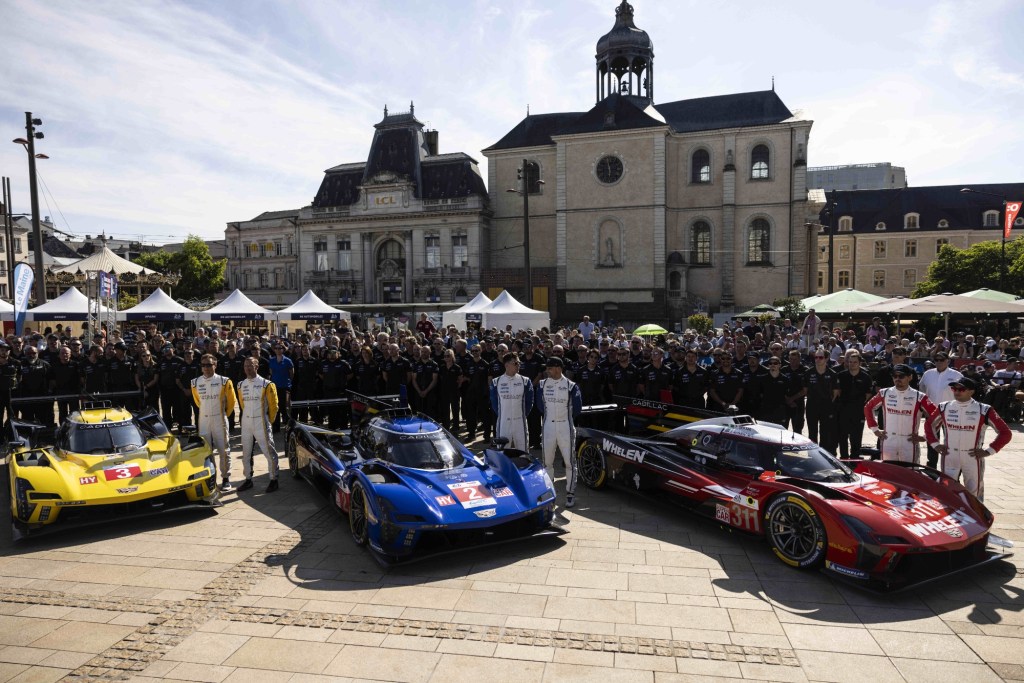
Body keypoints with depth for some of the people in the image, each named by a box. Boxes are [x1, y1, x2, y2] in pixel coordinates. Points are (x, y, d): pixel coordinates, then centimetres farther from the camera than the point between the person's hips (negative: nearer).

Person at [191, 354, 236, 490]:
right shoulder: (195, 383, 1)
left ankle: (226, 478, 12)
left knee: (223, 450, 2)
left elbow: (231, 401, 3)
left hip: (220, 420, -3)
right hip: (203, 421, 3)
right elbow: (197, 401, 17)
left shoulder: (224, 381, -8)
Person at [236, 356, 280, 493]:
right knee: (246, 453, 12)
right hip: (246, 423, 5)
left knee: (269, 452, -3)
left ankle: (273, 480, 7)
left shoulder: (266, 384, -8)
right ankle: (248, 479, 24)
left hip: (261, 423, -5)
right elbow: (242, 404, 18)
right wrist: (245, 417, 16)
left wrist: (269, 422, 1)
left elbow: (273, 406, -4)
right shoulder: (241, 385, 7)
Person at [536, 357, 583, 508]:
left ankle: (570, 493, 12)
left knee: (569, 461, 2)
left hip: (566, 427, -3)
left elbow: (577, 408, -1)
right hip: (548, 426, 3)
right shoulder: (542, 384, 2)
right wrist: (546, 416, 10)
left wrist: (568, 417, 8)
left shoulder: (571, 386, -7)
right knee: (547, 460, 11)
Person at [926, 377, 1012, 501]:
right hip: (949, 458, 2)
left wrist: (988, 451, -7)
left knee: (974, 495, 7)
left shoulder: (984, 410, -7)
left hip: (973, 459, -2)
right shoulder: (944, 408, 2)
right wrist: (935, 444, 8)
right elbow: (930, 425, 17)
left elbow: (1005, 433, -3)